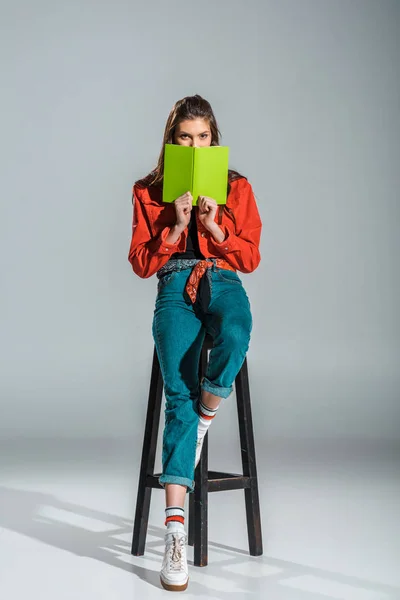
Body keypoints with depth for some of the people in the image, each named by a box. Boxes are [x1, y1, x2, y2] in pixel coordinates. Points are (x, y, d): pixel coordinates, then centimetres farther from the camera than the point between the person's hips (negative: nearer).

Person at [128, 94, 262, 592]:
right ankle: (175, 530, -25)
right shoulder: (148, 191, 13)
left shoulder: (237, 188, 13)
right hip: (174, 289, -1)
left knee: (234, 338, -39)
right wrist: (176, 227, -8)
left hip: (224, 283, 1)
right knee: (179, 397, -22)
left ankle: (205, 420, -8)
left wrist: (215, 226, -8)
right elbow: (140, 263, 6)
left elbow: (251, 258, 7)